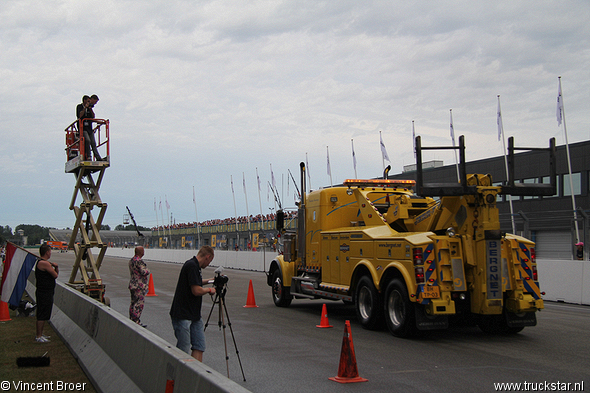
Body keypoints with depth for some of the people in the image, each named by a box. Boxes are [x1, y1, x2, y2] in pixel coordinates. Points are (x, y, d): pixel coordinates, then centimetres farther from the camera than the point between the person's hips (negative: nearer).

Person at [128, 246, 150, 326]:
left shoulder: (131, 260, 12)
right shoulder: (139, 261, -19)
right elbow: (144, 272, -23)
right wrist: (148, 270, -2)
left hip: (132, 284, 10)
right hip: (140, 286, -10)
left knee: (133, 303, 14)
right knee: (139, 304, -6)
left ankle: (131, 320, 19)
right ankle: (136, 321, -5)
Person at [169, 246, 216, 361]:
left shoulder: (194, 265, 13)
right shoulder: (192, 266, -18)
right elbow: (196, 290, -22)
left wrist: (206, 281, 41)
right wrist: (209, 290, -5)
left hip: (194, 315, 10)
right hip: (183, 316, -10)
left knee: (199, 346, 5)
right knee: (183, 350, -3)